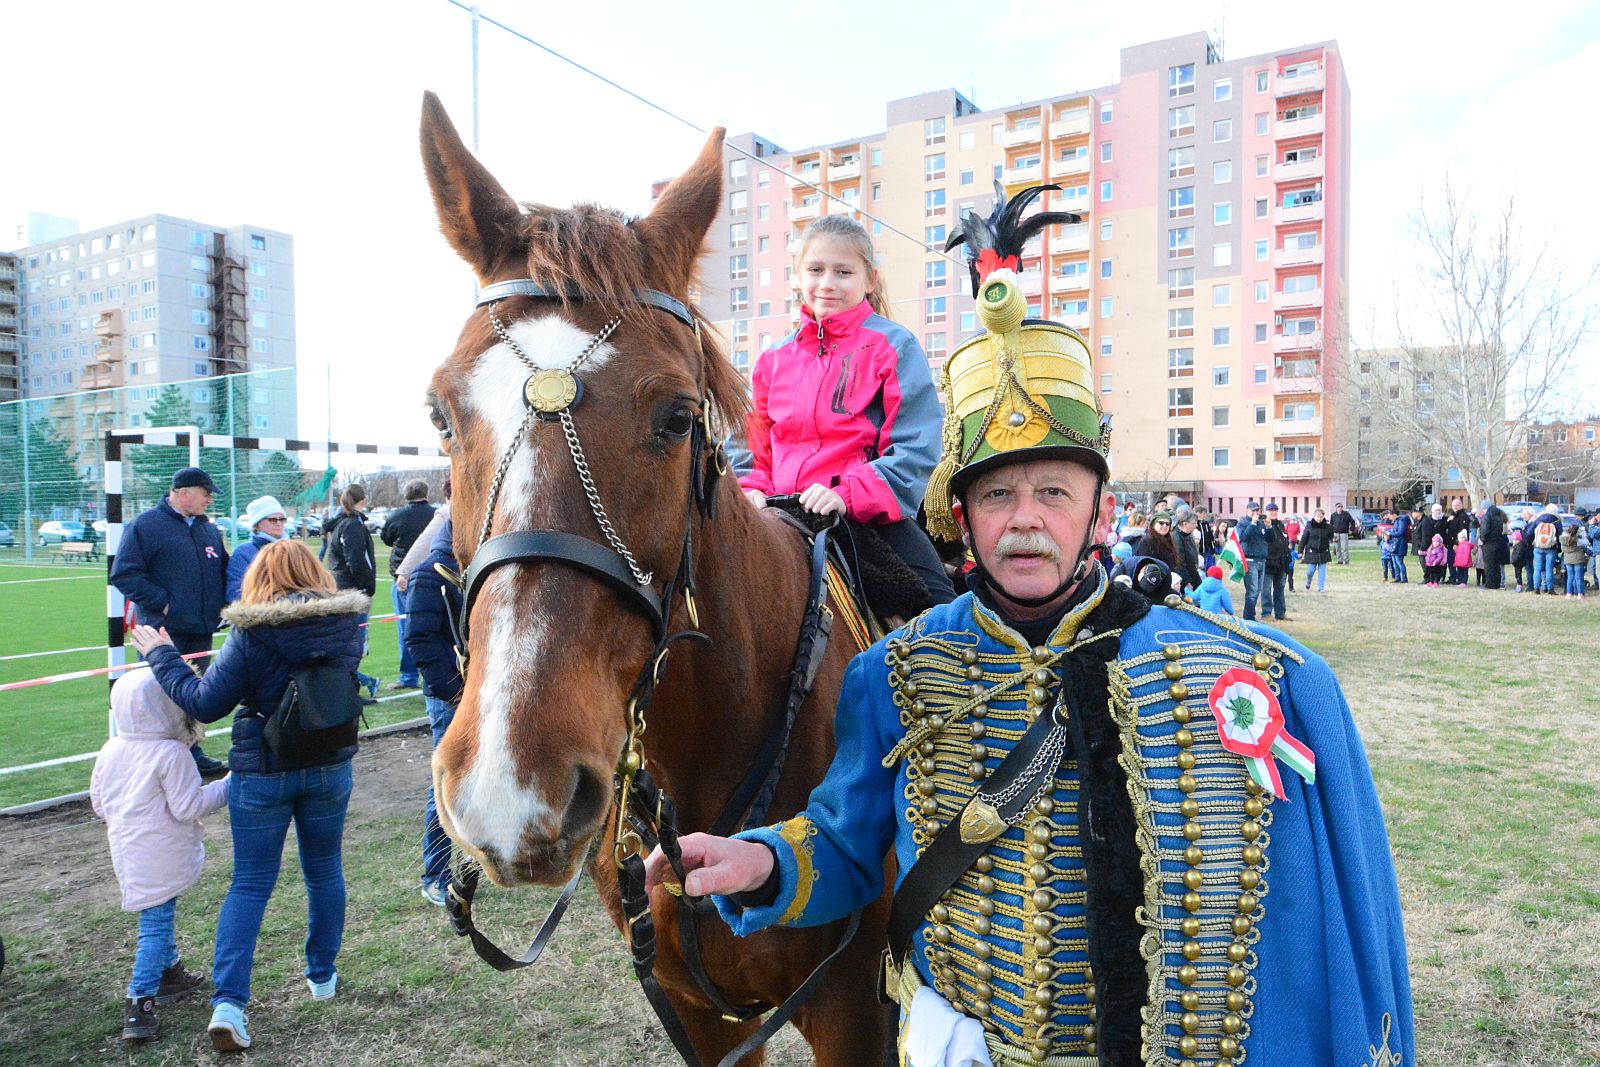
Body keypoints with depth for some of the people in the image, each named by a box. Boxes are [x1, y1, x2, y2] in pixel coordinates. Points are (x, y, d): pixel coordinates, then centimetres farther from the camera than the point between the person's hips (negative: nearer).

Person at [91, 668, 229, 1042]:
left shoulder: (110, 750, 2)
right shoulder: (170, 753, -20)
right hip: (161, 859, -8)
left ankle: (169, 973, 39)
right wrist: (226, 786, -7)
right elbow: (188, 807, -17)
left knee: (159, 917, 23)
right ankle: (139, 1006, -3)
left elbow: (99, 802, 13)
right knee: (155, 924, -2)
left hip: (126, 852, 8)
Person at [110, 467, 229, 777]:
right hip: (165, 630, -6)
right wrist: (161, 602, -15)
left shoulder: (209, 528, 13)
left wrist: (222, 603, 9)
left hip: (201, 630, 6)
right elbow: (123, 574, -11)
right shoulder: (146, 525, -7)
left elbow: (224, 571, 23)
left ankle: (192, 753, 25)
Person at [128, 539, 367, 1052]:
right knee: (325, 873, 19)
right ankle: (322, 975, 33)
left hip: (261, 774, -2)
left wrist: (161, 656, 1)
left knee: (250, 884, 9)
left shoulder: (250, 634, -17)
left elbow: (204, 702, -12)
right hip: (330, 769, 3)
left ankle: (228, 1001, 2)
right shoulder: (347, 626, -7)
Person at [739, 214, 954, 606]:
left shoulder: (893, 346, 2)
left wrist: (847, 494, -20)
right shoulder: (774, 359, 15)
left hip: (869, 515, -4)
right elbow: (753, 446, 22)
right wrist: (752, 491, -1)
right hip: (782, 518, 4)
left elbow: (914, 451, -6)